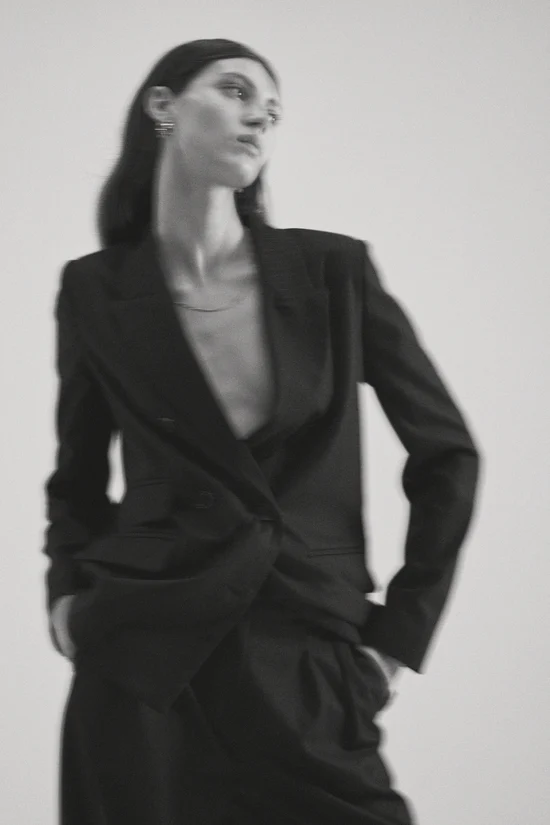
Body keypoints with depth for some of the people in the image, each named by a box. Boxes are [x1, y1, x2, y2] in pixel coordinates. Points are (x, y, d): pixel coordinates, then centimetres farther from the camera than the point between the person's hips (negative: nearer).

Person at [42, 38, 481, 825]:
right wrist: (68, 591, 2)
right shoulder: (96, 292, 2)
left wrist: (400, 633, 2)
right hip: (143, 661, 0)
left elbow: (446, 452, 5)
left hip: (311, 662, 0)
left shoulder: (333, 271, -1)